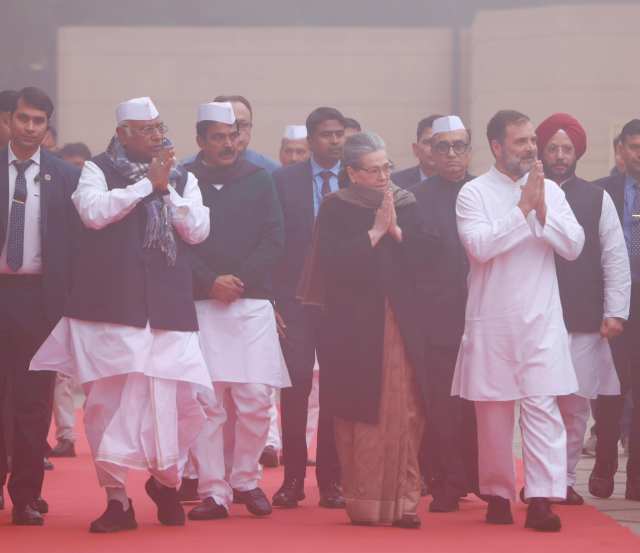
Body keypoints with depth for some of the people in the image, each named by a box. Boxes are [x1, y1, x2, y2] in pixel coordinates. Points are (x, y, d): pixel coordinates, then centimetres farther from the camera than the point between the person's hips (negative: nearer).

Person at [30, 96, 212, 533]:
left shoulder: (183, 179, 14)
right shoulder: (99, 170, 6)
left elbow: (198, 230, 3)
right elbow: (94, 212, -12)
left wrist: (165, 188, -5)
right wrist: (147, 182, -7)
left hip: (168, 307, 2)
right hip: (111, 307, -2)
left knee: (180, 400, -3)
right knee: (108, 399, -3)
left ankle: (166, 479, 23)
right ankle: (116, 497, 7)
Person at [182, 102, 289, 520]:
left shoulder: (259, 180, 10)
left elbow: (274, 239, 5)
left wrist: (239, 280, -6)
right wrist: (210, 282, -11)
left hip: (252, 301, 1)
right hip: (201, 304, -1)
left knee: (256, 398, -5)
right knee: (206, 400, -4)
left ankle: (246, 480, 10)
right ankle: (213, 490, 0)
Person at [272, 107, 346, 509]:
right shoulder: (284, 181, 4)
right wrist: (271, 299, -4)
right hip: (295, 299, -1)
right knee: (295, 386, -4)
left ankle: (332, 479, 8)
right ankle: (293, 478, 2)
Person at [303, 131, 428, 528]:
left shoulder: (407, 205, 11)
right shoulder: (336, 209, 2)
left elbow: (422, 259, 3)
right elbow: (335, 262, -12)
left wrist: (395, 230, -9)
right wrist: (376, 231, -11)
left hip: (401, 325, 2)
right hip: (355, 327, -2)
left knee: (405, 415, -5)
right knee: (361, 416, -4)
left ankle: (402, 501, -2)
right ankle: (364, 504, 2)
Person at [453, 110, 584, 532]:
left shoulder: (550, 190, 8)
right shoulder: (474, 193, -1)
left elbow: (573, 247, 2)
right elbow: (479, 246, -15)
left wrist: (542, 210, -12)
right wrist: (523, 208, -15)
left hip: (541, 320, 1)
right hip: (492, 320, -1)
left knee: (543, 406, -9)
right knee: (494, 413, 5)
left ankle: (542, 500, -14)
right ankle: (498, 494, 18)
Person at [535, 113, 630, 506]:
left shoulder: (597, 199, 6)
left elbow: (616, 260, 5)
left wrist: (615, 312, -3)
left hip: (584, 324, 1)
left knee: (576, 403, 3)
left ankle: (565, 478, 11)